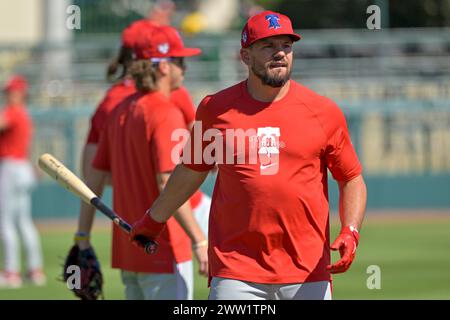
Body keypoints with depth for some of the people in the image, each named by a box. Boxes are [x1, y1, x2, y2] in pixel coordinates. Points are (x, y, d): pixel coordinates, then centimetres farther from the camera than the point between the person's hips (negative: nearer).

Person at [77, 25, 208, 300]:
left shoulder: (120, 112, 11)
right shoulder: (166, 113, -14)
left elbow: (94, 178, 13)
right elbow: (167, 186, -23)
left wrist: (83, 237, 17)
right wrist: (199, 241, -24)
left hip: (126, 251, 8)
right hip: (163, 252, -8)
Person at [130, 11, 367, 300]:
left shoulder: (324, 112, 2)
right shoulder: (216, 109, 4)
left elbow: (352, 179, 10)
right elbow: (191, 170, 19)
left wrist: (350, 232, -7)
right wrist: (154, 220, 29)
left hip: (308, 275, 0)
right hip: (236, 273, 0)